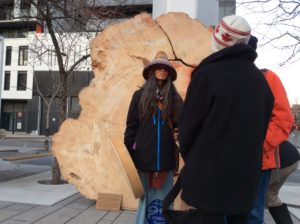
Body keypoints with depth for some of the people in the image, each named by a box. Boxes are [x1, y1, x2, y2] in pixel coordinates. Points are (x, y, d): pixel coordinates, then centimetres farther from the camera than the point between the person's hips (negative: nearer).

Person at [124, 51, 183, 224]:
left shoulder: (174, 98, 8)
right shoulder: (139, 95, 6)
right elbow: (131, 127, 4)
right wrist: (128, 154, -1)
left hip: (166, 158, 1)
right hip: (144, 157, -1)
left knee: (163, 199, 3)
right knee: (145, 197, 5)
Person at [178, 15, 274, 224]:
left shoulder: (208, 73, -13)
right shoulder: (259, 78, 10)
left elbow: (189, 121, -9)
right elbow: (263, 124, 12)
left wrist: (188, 154, 8)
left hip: (210, 170, -6)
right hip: (246, 169, 7)